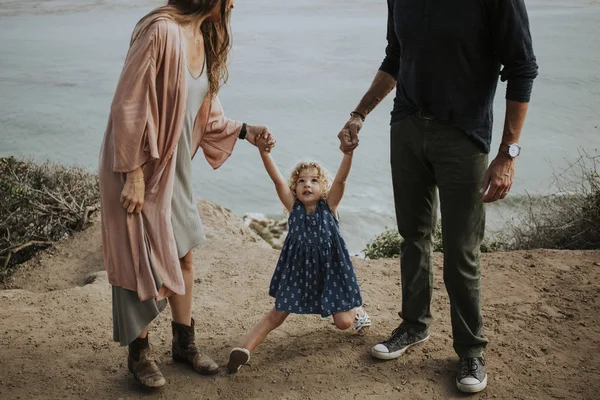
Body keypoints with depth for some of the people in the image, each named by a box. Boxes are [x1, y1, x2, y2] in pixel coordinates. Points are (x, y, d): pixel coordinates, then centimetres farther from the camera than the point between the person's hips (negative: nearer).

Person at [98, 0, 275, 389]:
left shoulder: (204, 38, 3)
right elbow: (129, 105, -23)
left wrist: (246, 131, 5)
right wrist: (133, 175, -21)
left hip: (175, 166, 8)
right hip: (141, 167, -8)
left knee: (183, 253, 14)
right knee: (142, 259, 4)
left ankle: (184, 343, 31)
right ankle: (139, 353, 23)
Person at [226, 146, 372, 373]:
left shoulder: (329, 206, -9)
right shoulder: (293, 207, -8)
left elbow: (341, 178, -26)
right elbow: (277, 179, -21)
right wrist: (263, 150, -35)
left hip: (330, 269, -1)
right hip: (298, 270, 1)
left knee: (343, 322, 1)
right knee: (276, 316, 2)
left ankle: (357, 310, 34)